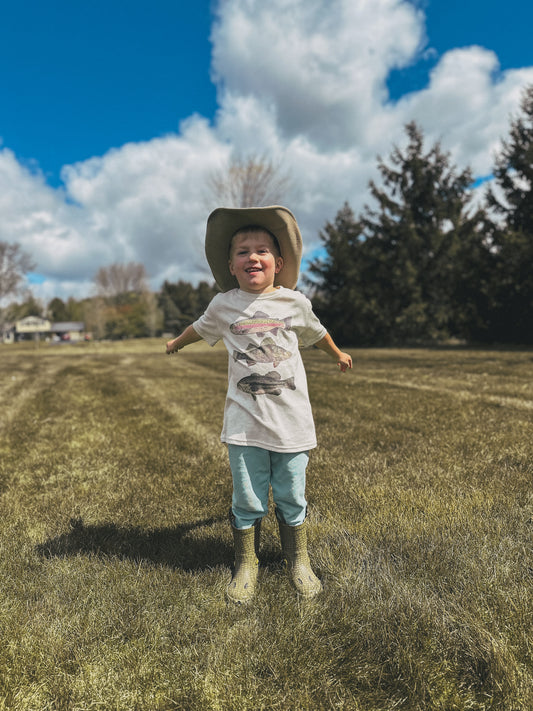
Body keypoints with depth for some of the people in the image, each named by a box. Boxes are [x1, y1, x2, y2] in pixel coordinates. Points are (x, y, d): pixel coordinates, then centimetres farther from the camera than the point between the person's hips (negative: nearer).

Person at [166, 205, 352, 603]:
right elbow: (200, 328, 25)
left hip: (291, 422, 0)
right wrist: (177, 343, 43)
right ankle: (246, 565, 29)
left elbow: (316, 332, 23)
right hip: (244, 424, 0)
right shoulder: (224, 304, 3)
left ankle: (299, 561, 32)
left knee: (291, 499, 11)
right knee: (247, 501, 8)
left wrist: (338, 354, 39)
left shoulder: (293, 302, 2)